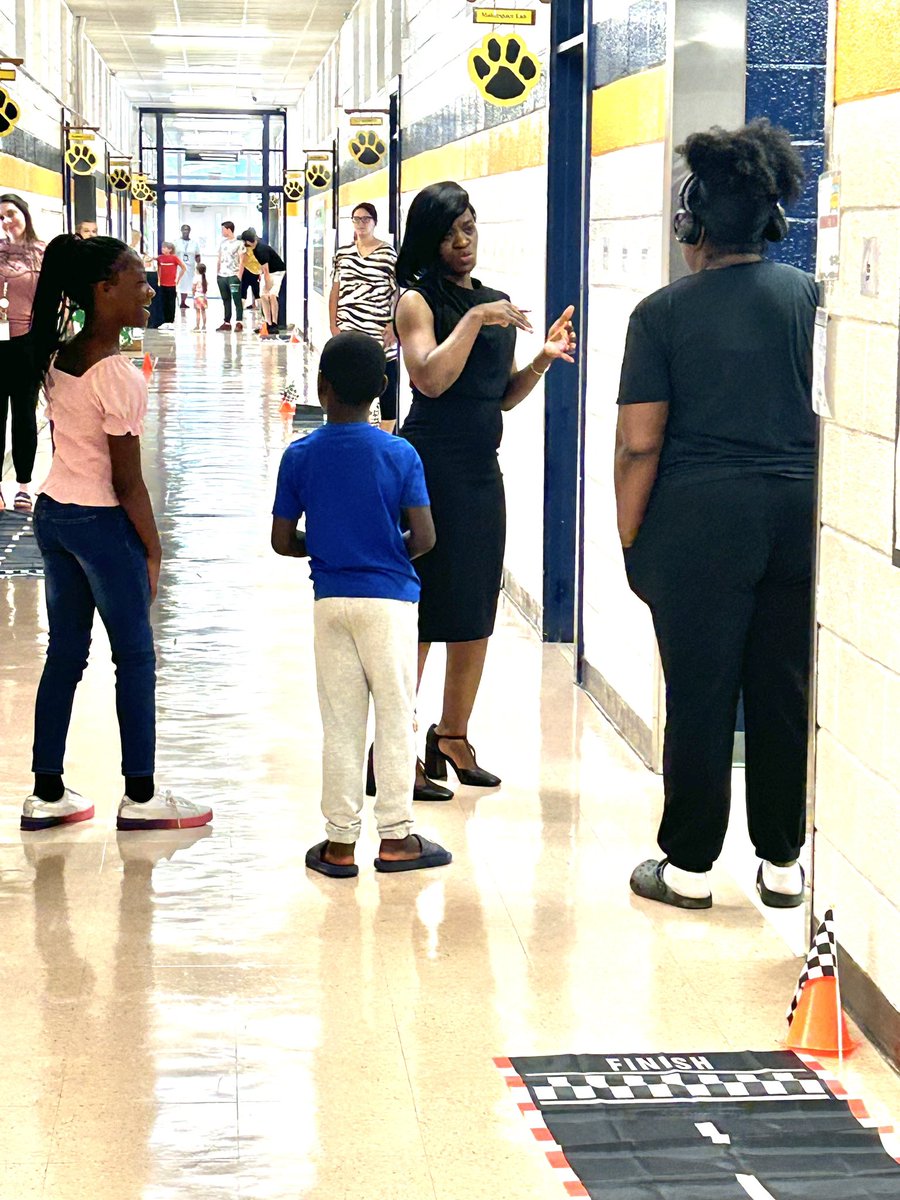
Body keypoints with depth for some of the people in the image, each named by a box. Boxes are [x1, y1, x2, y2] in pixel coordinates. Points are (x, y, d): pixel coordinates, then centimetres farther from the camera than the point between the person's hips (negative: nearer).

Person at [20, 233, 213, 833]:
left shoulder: (58, 358, 4)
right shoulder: (118, 377, -21)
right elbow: (127, 482, -17)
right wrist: (153, 551, -7)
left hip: (53, 513, 8)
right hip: (102, 522, -8)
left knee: (65, 653, 14)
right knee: (135, 657, 6)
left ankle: (47, 794, 19)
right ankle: (140, 796, 14)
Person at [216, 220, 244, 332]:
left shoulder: (238, 243, -3)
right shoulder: (222, 243, 15)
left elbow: (241, 261, -6)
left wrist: (239, 275, -13)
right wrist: (217, 273, 15)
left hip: (233, 276, -6)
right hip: (222, 276, 6)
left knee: (237, 300, -6)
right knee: (226, 300, 9)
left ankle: (239, 323, -7)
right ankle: (227, 323, 12)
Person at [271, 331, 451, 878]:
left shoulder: (300, 455, -3)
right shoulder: (400, 454, -7)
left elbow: (282, 540, -2)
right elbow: (424, 537, -10)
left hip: (330, 601, 2)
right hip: (389, 598, -2)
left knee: (340, 721, 9)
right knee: (396, 716, 7)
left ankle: (340, 841, 12)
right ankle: (396, 837, 11)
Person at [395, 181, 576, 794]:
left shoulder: (497, 304, 14)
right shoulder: (419, 301, -5)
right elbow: (430, 379, -20)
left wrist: (542, 360, 2)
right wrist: (474, 320, -21)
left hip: (483, 470, 7)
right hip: (431, 467, -7)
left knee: (476, 612, 10)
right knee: (419, 611, -7)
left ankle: (453, 734, 23)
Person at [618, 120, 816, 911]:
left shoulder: (664, 313, -6)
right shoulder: (809, 297, 3)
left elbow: (640, 444, -8)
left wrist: (630, 539, 2)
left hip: (699, 520, -3)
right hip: (799, 515, 3)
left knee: (700, 696, 5)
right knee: (786, 691, 11)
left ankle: (690, 866, 14)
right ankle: (783, 862, 21)